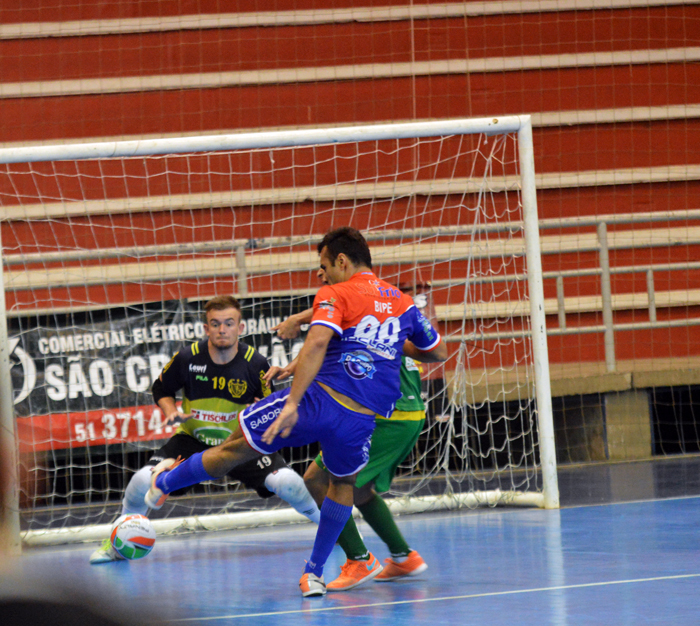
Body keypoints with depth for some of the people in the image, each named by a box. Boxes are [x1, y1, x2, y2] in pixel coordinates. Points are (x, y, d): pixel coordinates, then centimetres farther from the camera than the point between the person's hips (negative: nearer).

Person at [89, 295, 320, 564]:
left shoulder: (256, 364, -17)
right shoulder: (187, 358, -15)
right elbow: (161, 389, 4)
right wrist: (171, 412, -15)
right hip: (193, 439, 1)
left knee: (287, 482, -23)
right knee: (143, 481, -20)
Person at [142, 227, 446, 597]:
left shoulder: (335, 295, 0)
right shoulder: (403, 303, 15)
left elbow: (317, 343, -19)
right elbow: (437, 352, 27)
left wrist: (292, 402, -25)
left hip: (320, 398, -4)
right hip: (363, 420, 4)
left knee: (236, 449, 15)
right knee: (343, 484, 32)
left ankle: (165, 482, 33)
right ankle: (314, 574, 30)